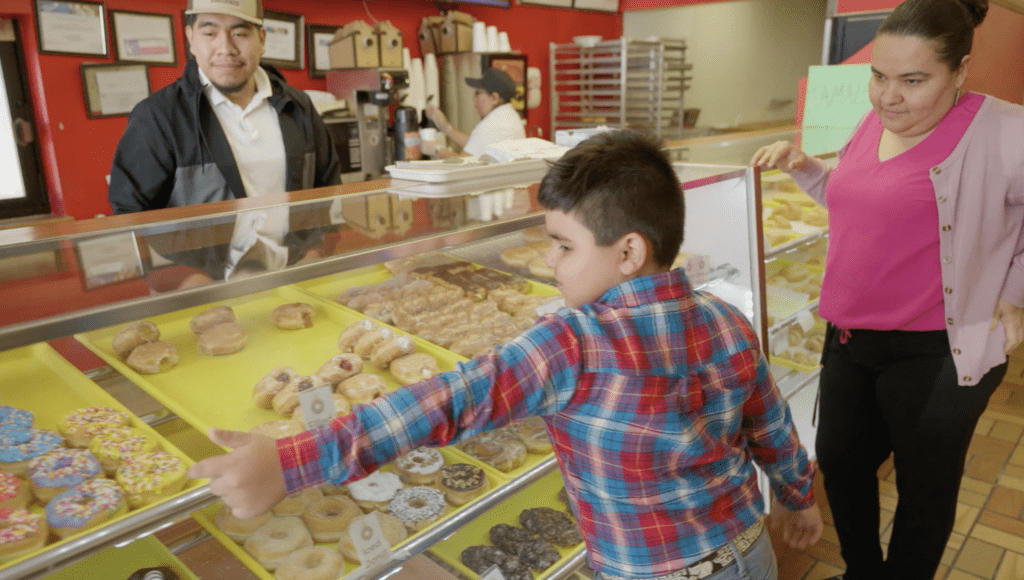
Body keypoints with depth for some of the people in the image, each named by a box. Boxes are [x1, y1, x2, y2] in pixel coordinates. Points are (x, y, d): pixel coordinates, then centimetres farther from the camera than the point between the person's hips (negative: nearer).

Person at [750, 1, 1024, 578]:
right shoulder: (875, 123, 4)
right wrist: (803, 166, 6)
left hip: (937, 354, -7)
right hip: (850, 338, 8)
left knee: (925, 488, 14)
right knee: (840, 460, 21)